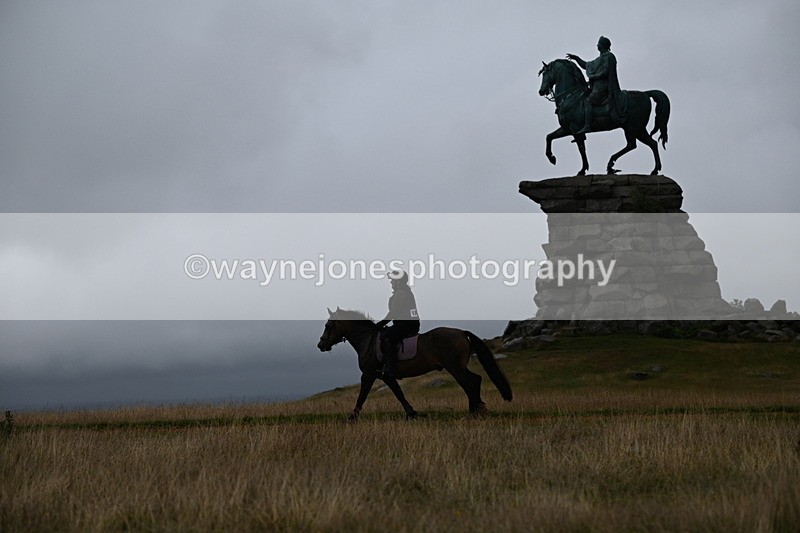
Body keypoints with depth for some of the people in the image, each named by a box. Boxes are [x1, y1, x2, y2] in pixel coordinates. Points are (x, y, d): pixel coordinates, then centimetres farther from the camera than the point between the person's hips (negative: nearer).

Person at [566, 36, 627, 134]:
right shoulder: (600, 58, 24)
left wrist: (593, 77, -12)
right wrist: (576, 58, 29)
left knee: (589, 100, -25)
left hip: (603, 86, -10)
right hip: (597, 85, 10)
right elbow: (586, 65, 34)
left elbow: (605, 72, -15)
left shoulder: (608, 56, -4)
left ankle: (587, 126, -37)